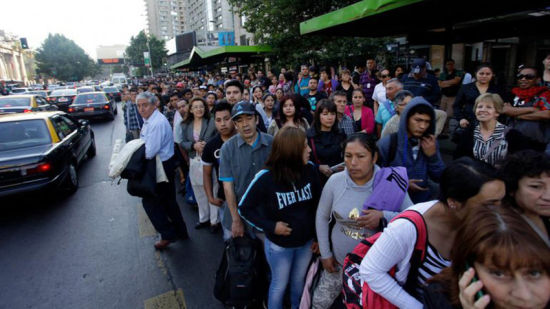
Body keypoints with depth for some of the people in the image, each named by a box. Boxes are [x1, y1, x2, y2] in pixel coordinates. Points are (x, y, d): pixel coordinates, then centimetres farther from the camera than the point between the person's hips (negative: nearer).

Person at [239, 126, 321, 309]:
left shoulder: (310, 170, -14)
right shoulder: (266, 178, -24)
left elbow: (318, 203, -1)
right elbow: (244, 208, -13)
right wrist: (270, 227, -19)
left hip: (306, 241, 4)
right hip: (279, 244, -3)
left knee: (299, 281, 26)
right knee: (280, 285, 18)